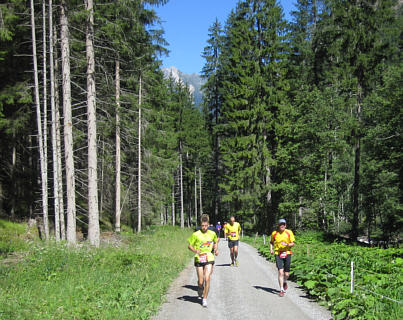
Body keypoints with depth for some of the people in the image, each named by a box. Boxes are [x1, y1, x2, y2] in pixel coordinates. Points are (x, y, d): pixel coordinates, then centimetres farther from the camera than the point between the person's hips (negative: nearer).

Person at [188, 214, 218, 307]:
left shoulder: (212, 234, 3)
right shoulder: (196, 234, -6)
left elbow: (215, 242, 22)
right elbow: (189, 246, 1)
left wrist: (216, 249, 4)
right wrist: (195, 251, -18)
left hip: (209, 258, 1)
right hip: (199, 259, -1)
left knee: (207, 279, -13)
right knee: (200, 282, 3)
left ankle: (205, 299, 1)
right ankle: (200, 290, 38)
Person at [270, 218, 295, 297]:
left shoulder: (289, 232, -2)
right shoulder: (274, 233, 1)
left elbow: (293, 243, -1)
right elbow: (271, 242, 18)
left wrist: (287, 244, -19)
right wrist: (271, 249, 1)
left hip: (287, 253, 1)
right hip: (278, 254, -1)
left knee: (286, 274, 6)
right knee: (280, 272, -13)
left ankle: (284, 282, 40)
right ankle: (281, 290, -5)